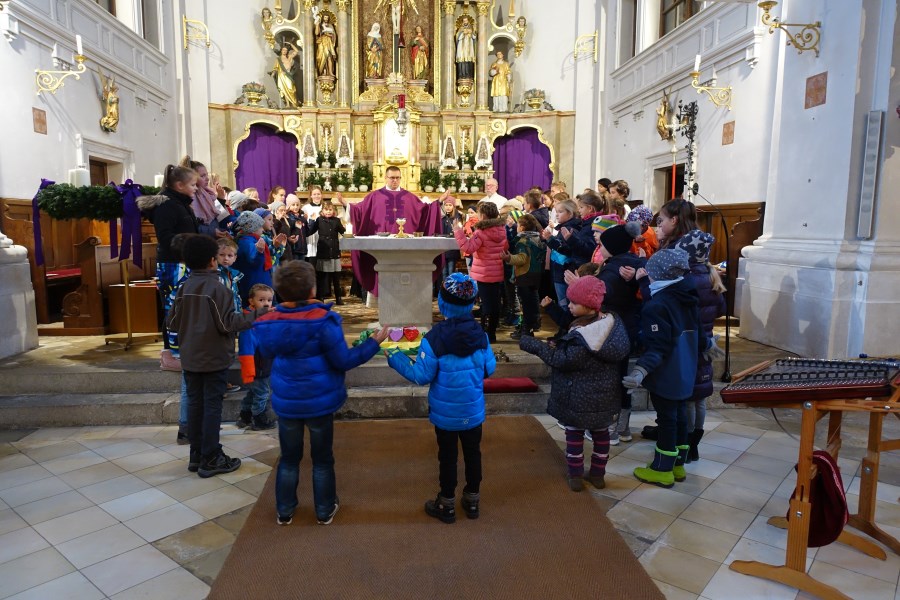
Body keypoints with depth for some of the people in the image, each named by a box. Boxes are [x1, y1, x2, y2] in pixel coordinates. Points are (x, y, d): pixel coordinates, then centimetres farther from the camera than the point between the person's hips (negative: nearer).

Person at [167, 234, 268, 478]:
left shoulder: (184, 288, 1)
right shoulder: (216, 287, -16)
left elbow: (173, 322, 5)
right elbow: (228, 323, -18)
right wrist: (257, 315, -10)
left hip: (190, 358, 6)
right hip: (214, 358, -6)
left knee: (195, 403, 13)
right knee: (212, 406, 1)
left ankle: (196, 455, 23)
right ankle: (210, 459, 7)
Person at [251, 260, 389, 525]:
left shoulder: (269, 323, -8)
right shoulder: (323, 321, -22)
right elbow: (343, 361, -17)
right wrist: (374, 342, -6)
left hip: (286, 401, 3)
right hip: (319, 401, -3)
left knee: (289, 458, 20)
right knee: (322, 459, 15)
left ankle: (284, 511, 31)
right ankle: (324, 511, 29)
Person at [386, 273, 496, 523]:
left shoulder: (434, 337, -21)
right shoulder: (480, 334, -8)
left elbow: (422, 376, -16)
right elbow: (489, 369, 0)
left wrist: (396, 359, -3)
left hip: (445, 413, -3)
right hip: (473, 410, 3)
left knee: (448, 456, 12)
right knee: (472, 453, 18)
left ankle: (447, 505, 28)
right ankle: (472, 501, 33)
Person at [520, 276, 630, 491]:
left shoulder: (581, 337, -31)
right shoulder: (612, 322, -7)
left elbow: (562, 360, -23)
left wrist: (534, 345, -16)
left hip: (579, 397, -7)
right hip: (605, 393, 7)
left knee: (574, 434, 13)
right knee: (601, 433, 21)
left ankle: (575, 476, 26)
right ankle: (598, 474, 35)